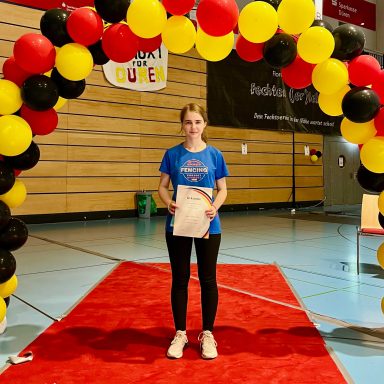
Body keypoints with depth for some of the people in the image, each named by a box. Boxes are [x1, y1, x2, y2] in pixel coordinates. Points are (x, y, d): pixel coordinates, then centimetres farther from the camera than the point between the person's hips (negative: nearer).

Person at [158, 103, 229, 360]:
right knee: (180, 279, 9)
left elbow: (222, 189, 4)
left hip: (208, 225, 0)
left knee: (208, 279, 8)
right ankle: (180, 334, 24)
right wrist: (169, 202, -17)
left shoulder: (214, 155, 1)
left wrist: (215, 207, -16)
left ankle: (207, 334, 23)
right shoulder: (172, 154, 1)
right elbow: (163, 186, 4)